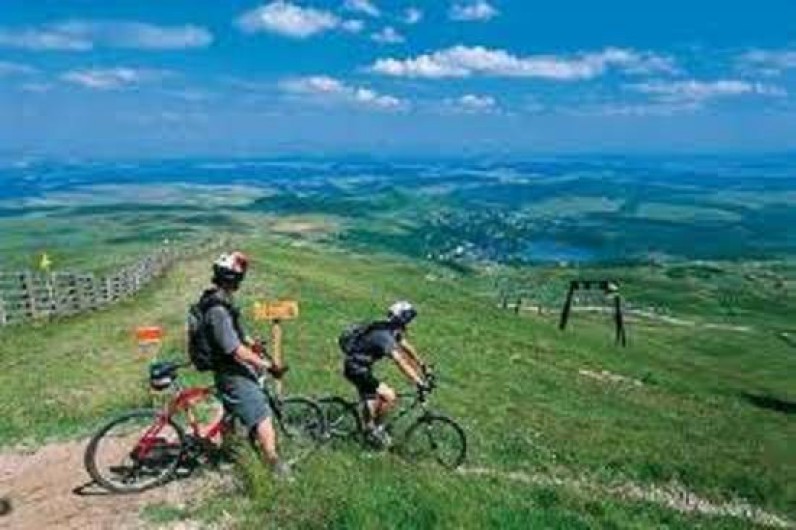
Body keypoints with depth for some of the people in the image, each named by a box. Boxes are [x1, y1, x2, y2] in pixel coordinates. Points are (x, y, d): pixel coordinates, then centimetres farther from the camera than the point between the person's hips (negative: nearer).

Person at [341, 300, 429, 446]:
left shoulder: (393, 331, 2)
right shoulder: (386, 336, -26)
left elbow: (407, 348, 15)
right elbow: (402, 363, -32)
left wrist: (422, 366, 19)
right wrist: (420, 383, -32)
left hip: (361, 366, 10)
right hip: (356, 369, -10)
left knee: (373, 400, 19)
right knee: (390, 397, -10)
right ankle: (375, 427, 7)